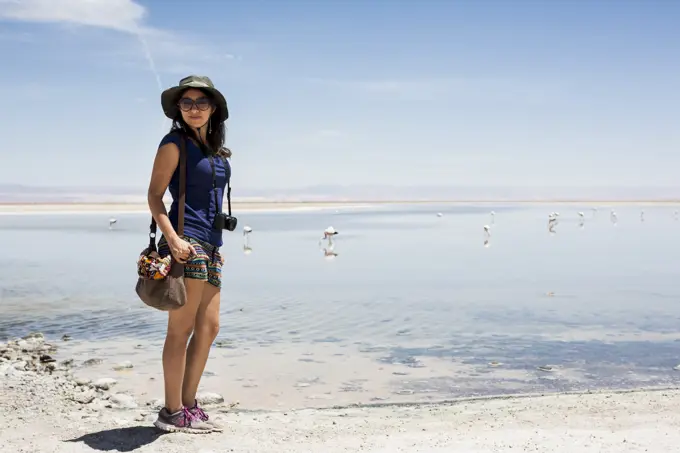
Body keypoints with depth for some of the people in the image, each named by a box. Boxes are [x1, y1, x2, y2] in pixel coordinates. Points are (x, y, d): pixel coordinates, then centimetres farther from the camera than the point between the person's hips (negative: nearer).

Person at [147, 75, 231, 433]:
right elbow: (154, 195, -8)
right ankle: (173, 413, 2)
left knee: (208, 328, 8)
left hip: (210, 245, 8)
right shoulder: (175, 143, -4)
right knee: (181, 329, -5)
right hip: (186, 242, -8)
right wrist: (172, 237, -21)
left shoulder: (214, 148, 17)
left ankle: (188, 405, 16)